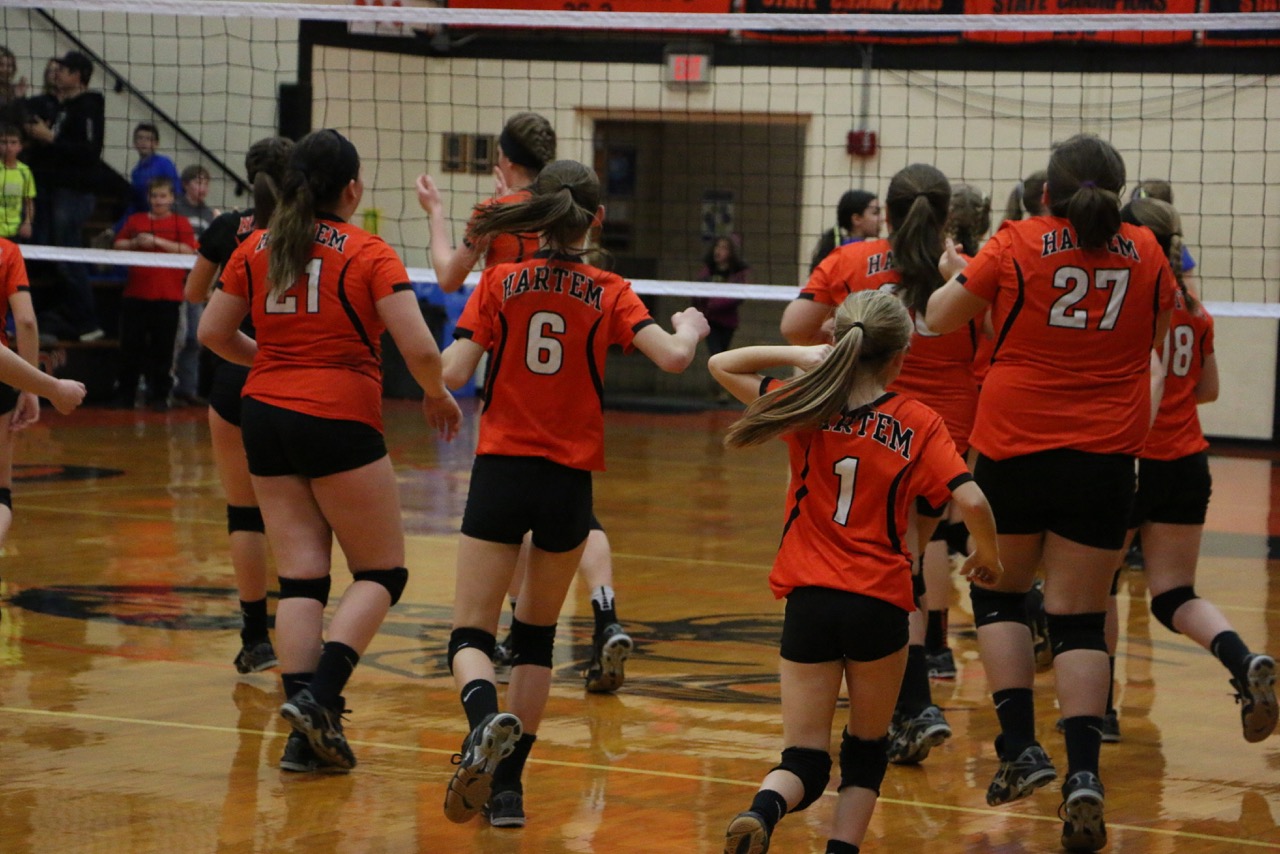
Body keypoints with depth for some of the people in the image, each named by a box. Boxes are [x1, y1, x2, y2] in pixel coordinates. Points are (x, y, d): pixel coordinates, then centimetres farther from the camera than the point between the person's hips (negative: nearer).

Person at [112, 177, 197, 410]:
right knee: (131, 346, 4)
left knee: (162, 347, 0)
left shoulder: (180, 223, 4)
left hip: (167, 296, -2)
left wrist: (158, 241, -14)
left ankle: (159, 395, 8)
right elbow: (118, 245, 13)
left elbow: (188, 250, -8)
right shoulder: (136, 220, 13)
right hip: (136, 293, 2)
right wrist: (136, 242, -6)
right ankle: (125, 395, 12)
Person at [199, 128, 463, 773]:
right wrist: (438, 396, 8)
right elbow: (419, 348, -11)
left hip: (266, 417, 5)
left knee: (300, 576, 5)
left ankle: (305, 734, -3)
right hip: (340, 421, -5)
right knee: (381, 572, 6)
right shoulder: (368, 254, -5)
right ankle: (320, 695, -14)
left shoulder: (256, 249, 7)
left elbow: (213, 333, 12)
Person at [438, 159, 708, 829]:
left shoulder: (498, 284, -2)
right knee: (536, 635, 17)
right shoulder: (609, 295, -2)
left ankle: (486, 719, -33)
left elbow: (453, 372, -8)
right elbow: (673, 357, -13)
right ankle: (507, 785, 13)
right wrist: (690, 326, 9)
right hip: (569, 479, 1)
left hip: (501, 471, -1)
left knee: (471, 637, 1)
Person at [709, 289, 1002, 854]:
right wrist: (987, 557, 7)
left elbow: (722, 366, 14)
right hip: (879, 602, -1)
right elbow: (971, 501, -12)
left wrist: (803, 358, 8)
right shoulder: (919, 424, -2)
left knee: (804, 760, 5)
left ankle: (763, 809, -28)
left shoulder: (808, 408, 4)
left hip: (809, 599, 1)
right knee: (868, 746, 19)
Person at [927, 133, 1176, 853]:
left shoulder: (1017, 246, -6)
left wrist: (953, 274, 25)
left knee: (1000, 593, 18)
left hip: (1015, 448, -1)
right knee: (1081, 616, 4)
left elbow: (941, 318, 6)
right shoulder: (1146, 252, 1)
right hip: (1106, 454, 1)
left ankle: (1021, 745, 6)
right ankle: (1084, 772, -11)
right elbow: (1158, 340, 18)